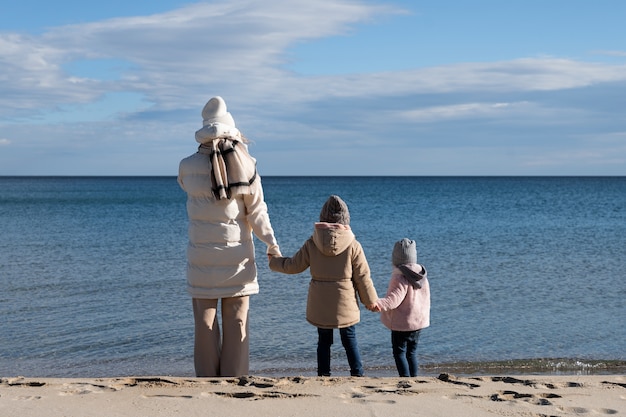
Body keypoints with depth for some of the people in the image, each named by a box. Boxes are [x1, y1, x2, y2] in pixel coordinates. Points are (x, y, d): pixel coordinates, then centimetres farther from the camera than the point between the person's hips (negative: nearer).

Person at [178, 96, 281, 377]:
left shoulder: (188, 166, -5)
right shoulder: (246, 165, -5)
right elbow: (256, 212, -3)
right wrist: (272, 244, 6)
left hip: (202, 256, 0)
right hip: (237, 255, 0)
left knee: (205, 322, 6)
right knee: (237, 322, 6)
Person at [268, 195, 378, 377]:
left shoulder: (311, 244, -4)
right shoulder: (353, 245, -8)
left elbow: (293, 266, 4)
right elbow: (363, 277, -3)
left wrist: (274, 262, 24)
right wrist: (371, 300, 9)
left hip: (319, 305, 1)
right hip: (345, 304, -1)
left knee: (324, 341, 13)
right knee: (350, 341, 9)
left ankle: (323, 375, 12)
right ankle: (357, 374, 5)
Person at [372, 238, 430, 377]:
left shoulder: (400, 277, -18)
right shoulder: (421, 275, 7)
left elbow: (395, 298, -30)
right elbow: (426, 298, 17)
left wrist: (380, 303, -44)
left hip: (402, 323, -7)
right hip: (419, 321, 7)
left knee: (399, 352, 0)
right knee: (412, 352, 16)